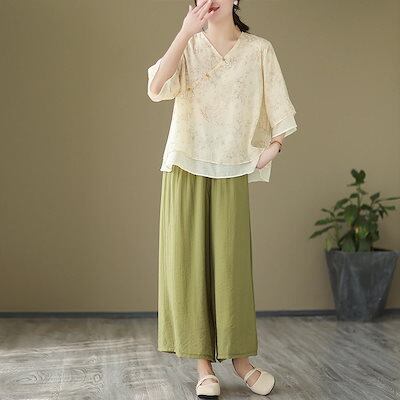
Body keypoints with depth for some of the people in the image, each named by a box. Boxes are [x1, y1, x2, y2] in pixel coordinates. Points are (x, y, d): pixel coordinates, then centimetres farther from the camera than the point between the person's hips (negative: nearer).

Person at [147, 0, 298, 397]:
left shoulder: (259, 50, 4)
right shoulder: (189, 47, 4)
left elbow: (278, 107, 8)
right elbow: (155, 89, -14)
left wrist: (274, 145, -7)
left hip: (231, 173, -1)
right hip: (185, 169, 1)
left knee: (231, 264, 0)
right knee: (188, 263, -1)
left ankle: (239, 357, 14)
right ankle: (204, 363, 6)